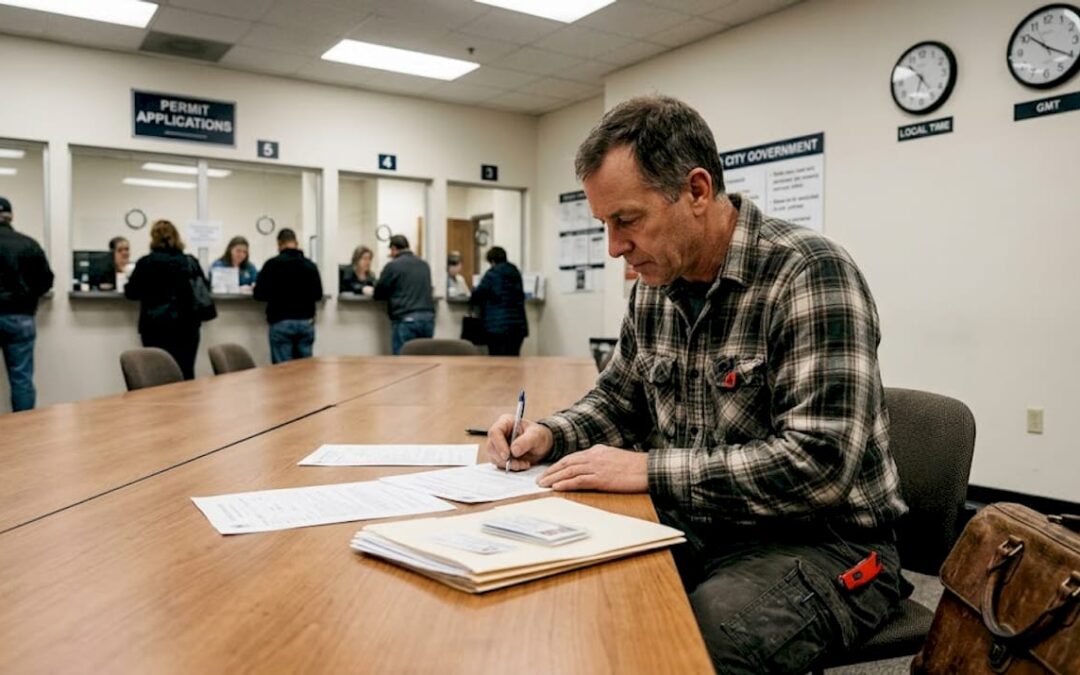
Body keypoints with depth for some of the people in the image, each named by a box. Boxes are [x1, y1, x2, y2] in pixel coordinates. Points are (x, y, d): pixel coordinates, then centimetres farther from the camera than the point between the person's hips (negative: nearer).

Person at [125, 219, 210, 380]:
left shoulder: (146, 262, -2)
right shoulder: (191, 262, 5)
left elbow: (131, 293, 6)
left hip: (156, 327, -2)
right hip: (187, 326, 2)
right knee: (186, 374, 2)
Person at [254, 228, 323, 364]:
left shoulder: (272, 264, -6)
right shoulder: (310, 265, 5)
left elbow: (259, 294, -4)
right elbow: (318, 294, 14)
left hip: (281, 322, -3)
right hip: (306, 322, 3)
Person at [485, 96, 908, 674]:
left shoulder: (810, 274, -20)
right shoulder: (655, 285, 3)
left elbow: (818, 464, -27)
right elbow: (620, 396, 17)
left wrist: (650, 470, -25)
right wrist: (552, 435, -2)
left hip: (819, 543, -6)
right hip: (701, 529, 6)